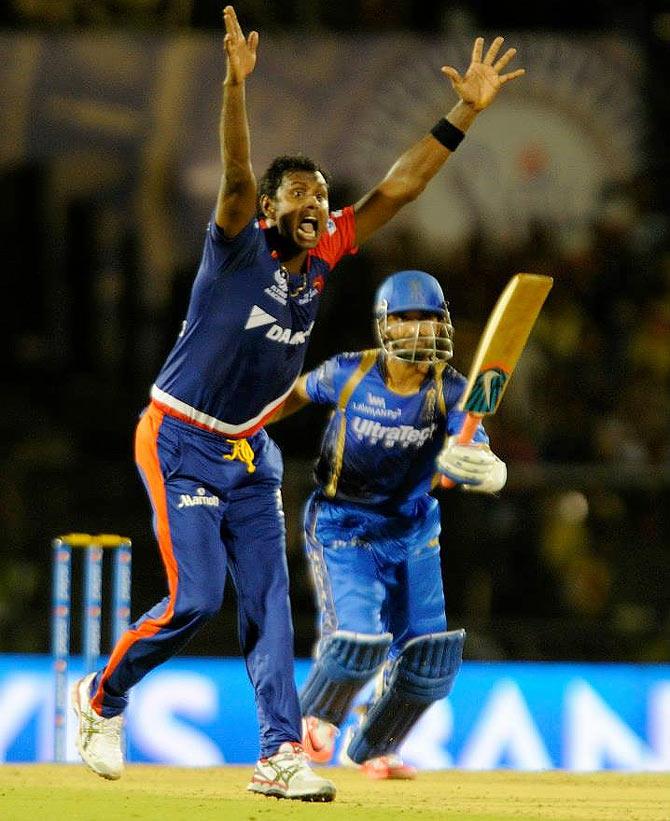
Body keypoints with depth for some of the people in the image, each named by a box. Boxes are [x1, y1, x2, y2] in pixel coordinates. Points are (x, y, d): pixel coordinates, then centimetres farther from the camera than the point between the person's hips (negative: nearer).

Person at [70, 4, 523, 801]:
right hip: (180, 444, -6)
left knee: (268, 602, -1)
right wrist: (235, 87, -49)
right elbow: (235, 177, -32)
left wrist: (465, 111, -7)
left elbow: (396, 188, 0)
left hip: (250, 456, 6)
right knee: (194, 597, -12)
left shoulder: (321, 256, 2)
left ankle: (280, 754, -3)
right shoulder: (237, 249, -14)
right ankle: (101, 696, 11)